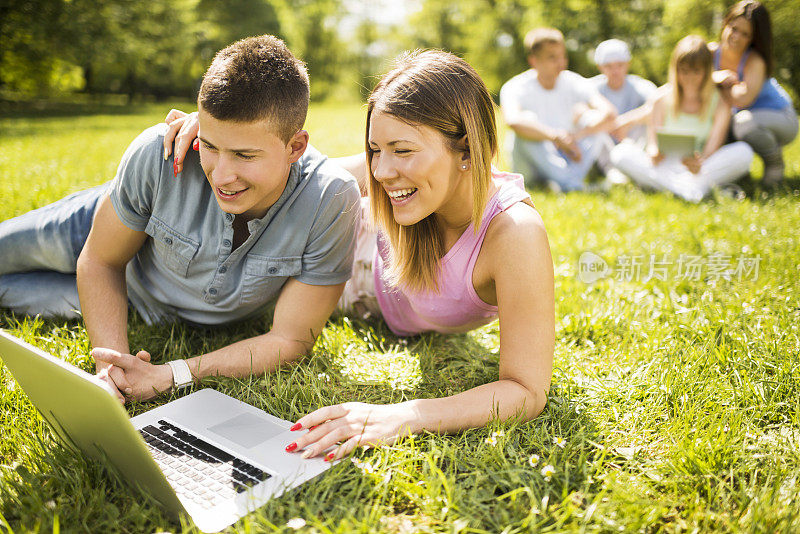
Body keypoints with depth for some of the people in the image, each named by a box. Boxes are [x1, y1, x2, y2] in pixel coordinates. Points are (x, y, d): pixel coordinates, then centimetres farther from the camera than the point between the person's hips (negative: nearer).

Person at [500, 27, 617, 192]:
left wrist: (576, 135, -32)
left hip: (568, 160, 3)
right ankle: (573, 184, -38)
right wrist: (555, 136, -46)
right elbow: (513, 121, -36)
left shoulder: (574, 83, -4)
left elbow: (609, 114, -18)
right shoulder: (517, 87, -13)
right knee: (528, 118, -28)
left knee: (588, 115, -16)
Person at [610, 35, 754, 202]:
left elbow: (713, 146, -10)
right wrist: (654, 153, -28)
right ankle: (679, 187, -41)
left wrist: (700, 162, -35)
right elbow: (652, 141, -1)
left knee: (744, 152, -25)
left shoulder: (720, 103, 2)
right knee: (620, 152, -24)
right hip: (665, 169, 1)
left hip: (703, 170, 0)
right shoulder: (663, 99, 5)